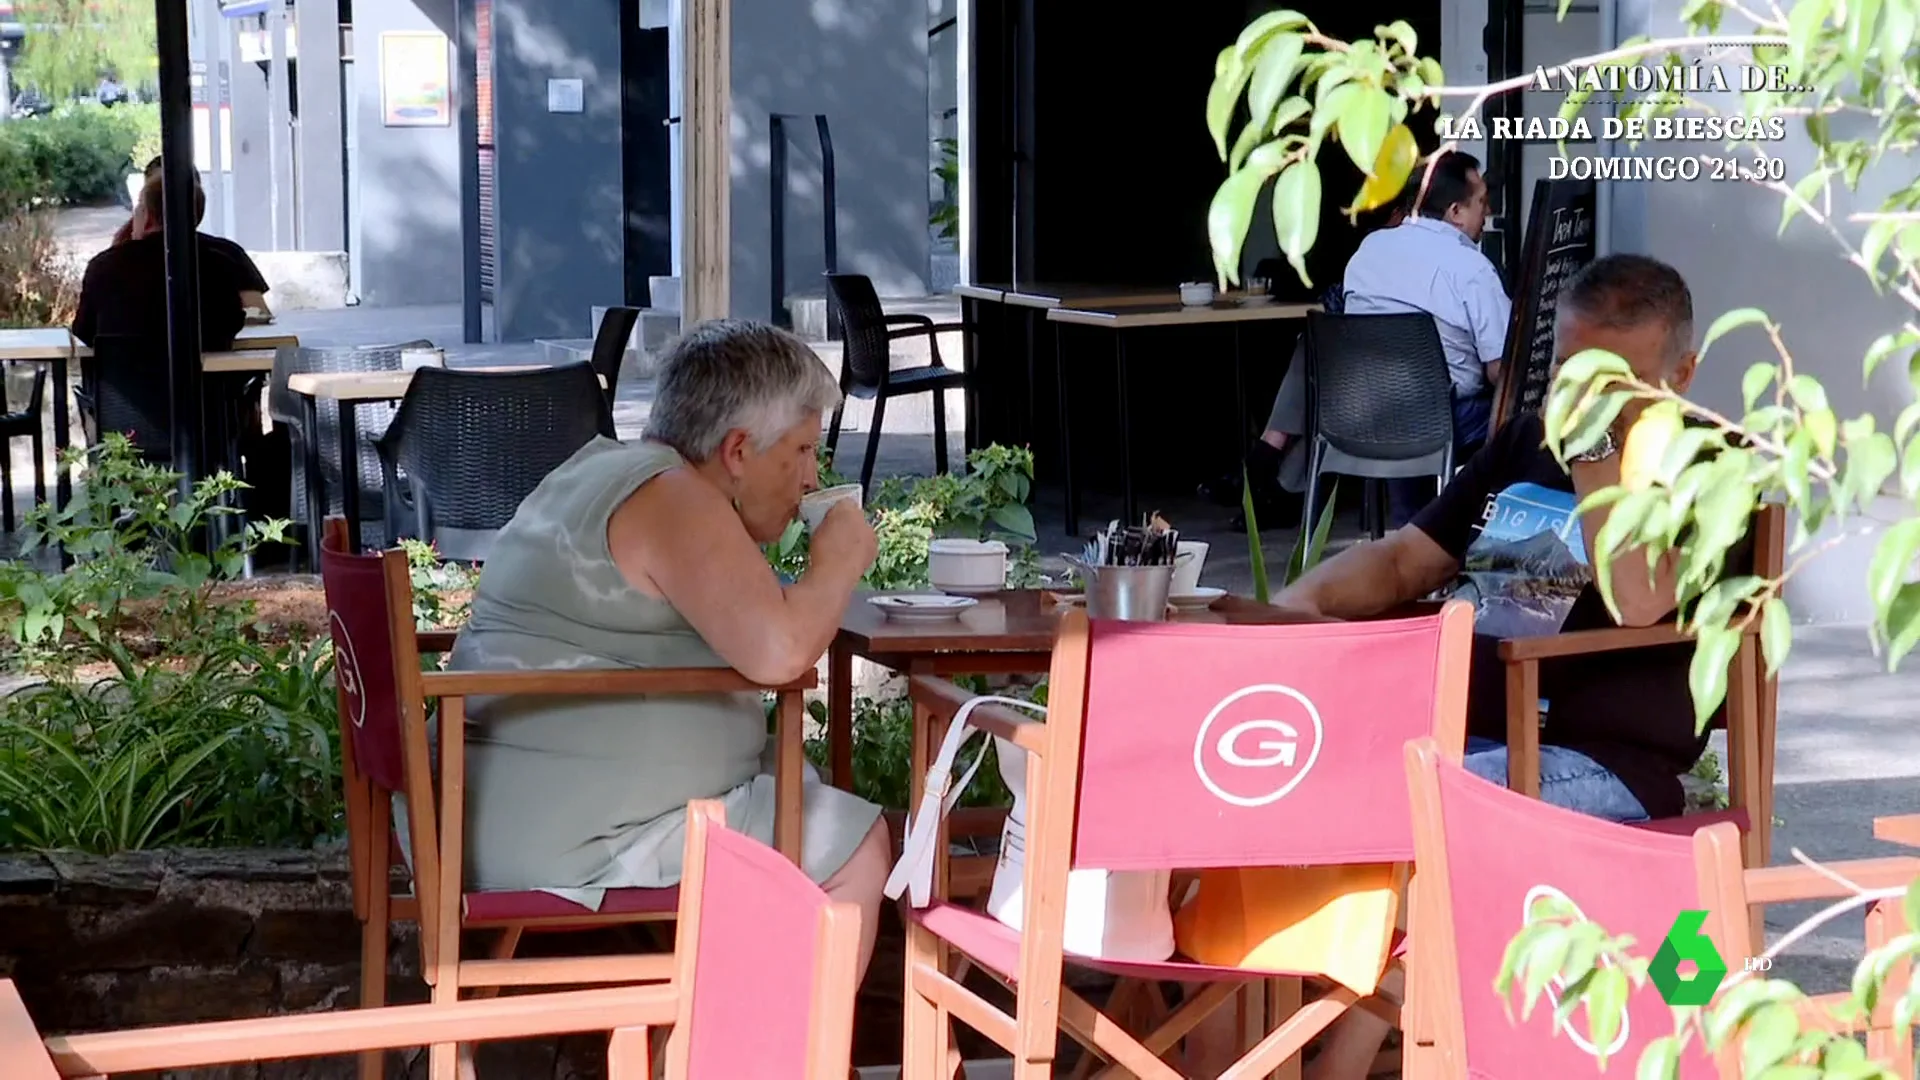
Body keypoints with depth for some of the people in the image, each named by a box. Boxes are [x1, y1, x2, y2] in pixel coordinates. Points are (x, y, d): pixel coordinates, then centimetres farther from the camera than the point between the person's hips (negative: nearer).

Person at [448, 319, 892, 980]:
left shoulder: (603, 467, 16)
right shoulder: (672, 500, -15)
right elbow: (778, 650, -27)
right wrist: (838, 560, -9)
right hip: (575, 838, -11)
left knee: (796, 786, 25)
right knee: (857, 847, -2)